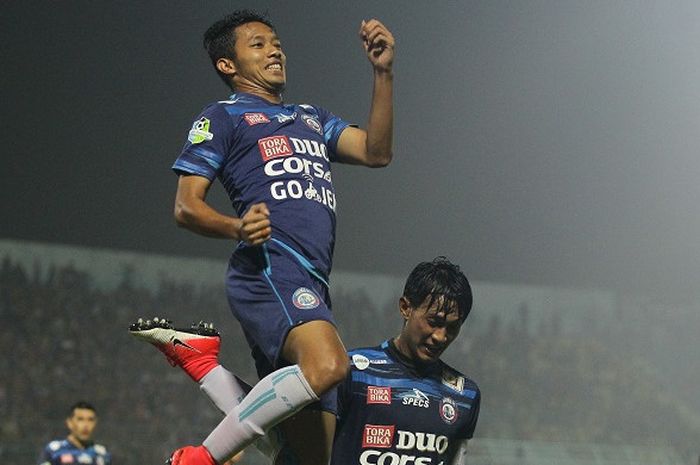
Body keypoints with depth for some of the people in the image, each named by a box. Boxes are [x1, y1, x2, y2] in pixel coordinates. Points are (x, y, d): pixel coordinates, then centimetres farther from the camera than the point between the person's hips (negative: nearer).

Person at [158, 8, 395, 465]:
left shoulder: (313, 118, 32)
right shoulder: (223, 117, 13)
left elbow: (376, 152, 17)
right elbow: (186, 206, 4)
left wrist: (384, 71, 7)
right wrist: (237, 227, -18)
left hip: (310, 284, 7)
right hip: (270, 266, -7)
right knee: (326, 365, -35)